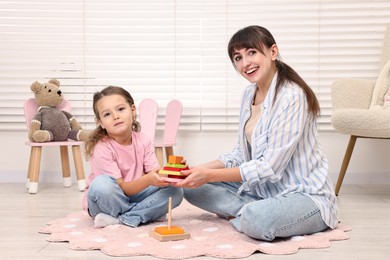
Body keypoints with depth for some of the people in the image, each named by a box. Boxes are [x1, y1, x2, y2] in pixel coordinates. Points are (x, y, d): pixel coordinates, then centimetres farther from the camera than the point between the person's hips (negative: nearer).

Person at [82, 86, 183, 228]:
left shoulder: (143, 141, -5)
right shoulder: (101, 149, -20)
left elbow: (155, 173, -10)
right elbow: (122, 188, -23)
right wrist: (148, 180, -41)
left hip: (134, 195, 5)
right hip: (107, 201, -5)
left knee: (175, 190, -15)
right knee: (102, 184, -37)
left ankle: (119, 219, -22)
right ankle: (145, 214, -16)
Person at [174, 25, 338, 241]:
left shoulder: (290, 96, -20)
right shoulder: (249, 94, 7)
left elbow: (271, 167, -22)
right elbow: (241, 153, 12)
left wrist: (210, 175, -18)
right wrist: (199, 170, -3)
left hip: (304, 195, -8)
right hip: (262, 189, 9)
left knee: (256, 221, -38)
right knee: (194, 189, 1)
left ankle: (249, 213, -6)